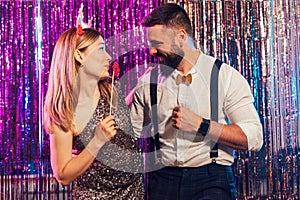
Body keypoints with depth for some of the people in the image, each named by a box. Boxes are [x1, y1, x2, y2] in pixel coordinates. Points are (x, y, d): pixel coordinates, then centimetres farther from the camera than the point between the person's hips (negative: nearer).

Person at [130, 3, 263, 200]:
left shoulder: (226, 76, -2)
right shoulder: (148, 81, 8)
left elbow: (254, 138, -8)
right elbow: (132, 134, 17)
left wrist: (200, 125, -14)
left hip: (211, 178, -3)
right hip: (162, 178, 3)